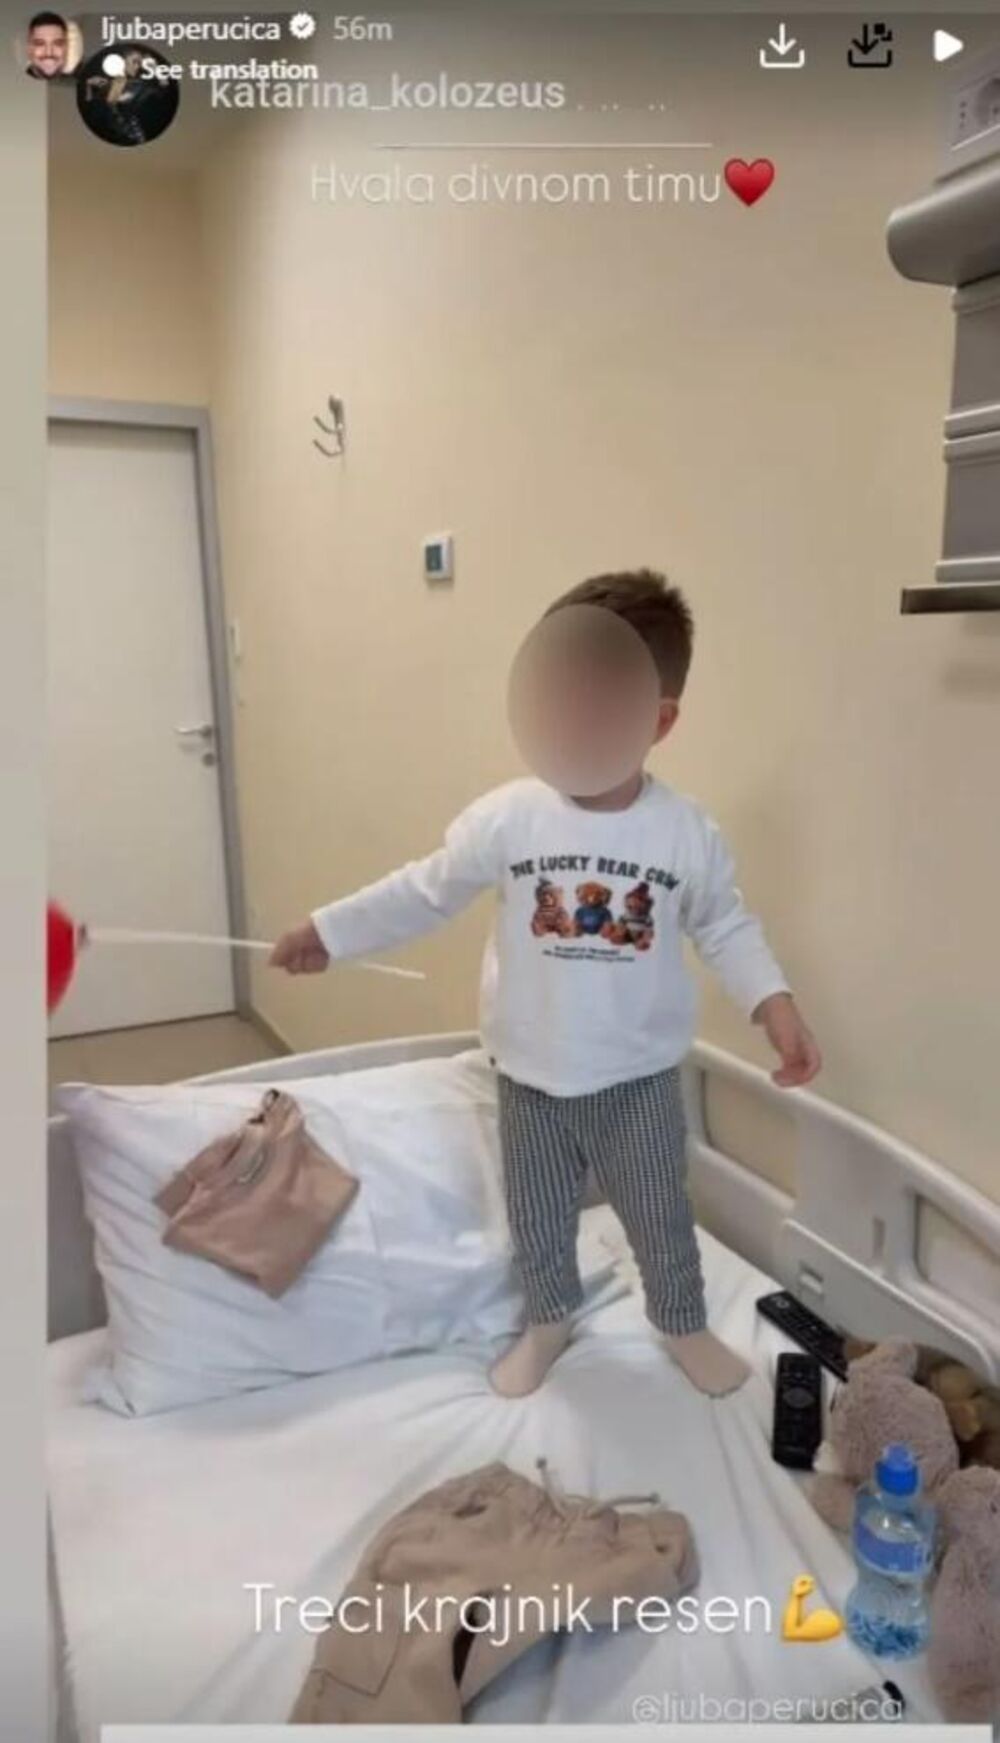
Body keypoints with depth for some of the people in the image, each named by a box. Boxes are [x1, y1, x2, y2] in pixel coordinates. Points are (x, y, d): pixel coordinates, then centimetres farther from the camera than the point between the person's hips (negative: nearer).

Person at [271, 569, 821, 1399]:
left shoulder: (690, 835, -14)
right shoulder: (506, 817, -15)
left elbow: (726, 928, 1)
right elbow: (425, 891, -3)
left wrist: (775, 1004, -11)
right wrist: (328, 931, 0)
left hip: (638, 1076, 0)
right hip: (531, 1074, 1)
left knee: (660, 1218, 17)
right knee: (538, 1222, 20)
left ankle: (685, 1325, 45)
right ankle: (549, 1322, 47)